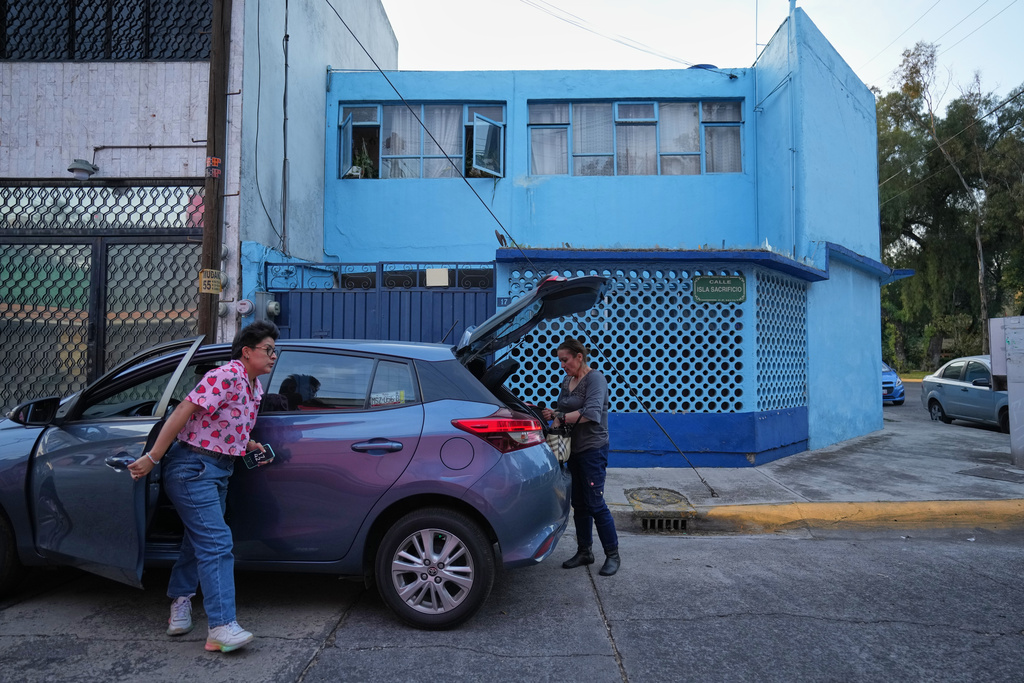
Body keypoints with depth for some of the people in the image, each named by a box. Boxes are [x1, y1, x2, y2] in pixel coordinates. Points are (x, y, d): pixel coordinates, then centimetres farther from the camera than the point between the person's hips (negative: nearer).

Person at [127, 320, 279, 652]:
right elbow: (183, 412, -23)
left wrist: (249, 445, 4)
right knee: (216, 543, -14)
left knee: (199, 541, 20)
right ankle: (221, 628, -12)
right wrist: (152, 458, -22)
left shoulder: (255, 387, 10)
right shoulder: (227, 375, -20)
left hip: (219, 470, 10)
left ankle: (180, 605, 39)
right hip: (192, 466, -9)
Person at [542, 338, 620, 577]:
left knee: (595, 503, -5)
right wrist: (553, 414, -2)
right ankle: (584, 552, 26)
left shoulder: (595, 379, -13)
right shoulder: (567, 380, 12)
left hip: (593, 449, -8)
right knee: (579, 503, 13)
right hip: (574, 449, 8)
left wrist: (561, 418, -21)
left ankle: (612, 555, 10)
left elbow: (592, 412, -27)